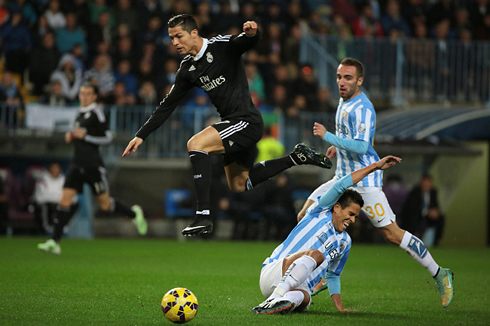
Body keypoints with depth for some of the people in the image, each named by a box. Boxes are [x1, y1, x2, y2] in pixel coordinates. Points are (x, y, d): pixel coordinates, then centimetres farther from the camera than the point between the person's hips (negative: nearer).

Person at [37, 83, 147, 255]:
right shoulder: (80, 113, 14)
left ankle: (134, 213, 30)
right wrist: (71, 136, 8)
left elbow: (107, 137, -11)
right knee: (64, 201, -6)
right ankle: (54, 242, -8)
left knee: (105, 205, 3)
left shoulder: (96, 112, -9)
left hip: (93, 165, -7)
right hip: (78, 164, 7)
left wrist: (84, 136, -17)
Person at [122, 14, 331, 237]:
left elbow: (247, 42, -31)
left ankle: (203, 216, -26)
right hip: (232, 123, 9)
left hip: (246, 121, -9)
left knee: (196, 144, -25)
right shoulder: (187, 68, 8)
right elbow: (168, 104, 13)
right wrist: (141, 135, 9)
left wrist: (252, 33, -56)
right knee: (238, 185, 19)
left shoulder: (222, 46, -12)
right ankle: (296, 157, 30)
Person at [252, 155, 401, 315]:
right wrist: (375, 166, -1)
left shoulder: (345, 242, 21)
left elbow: (333, 276, 31)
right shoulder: (320, 213, 7)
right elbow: (341, 186, -4)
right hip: (273, 272, -4)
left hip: (300, 288, 4)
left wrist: (339, 307, 18)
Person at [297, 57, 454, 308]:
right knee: (305, 218, 0)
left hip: (365, 181, -9)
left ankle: (439, 274, 0)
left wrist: (327, 137, -26)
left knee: (392, 235, -11)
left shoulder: (362, 108, -17)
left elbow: (361, 147, -27)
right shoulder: (344, 101, 13)